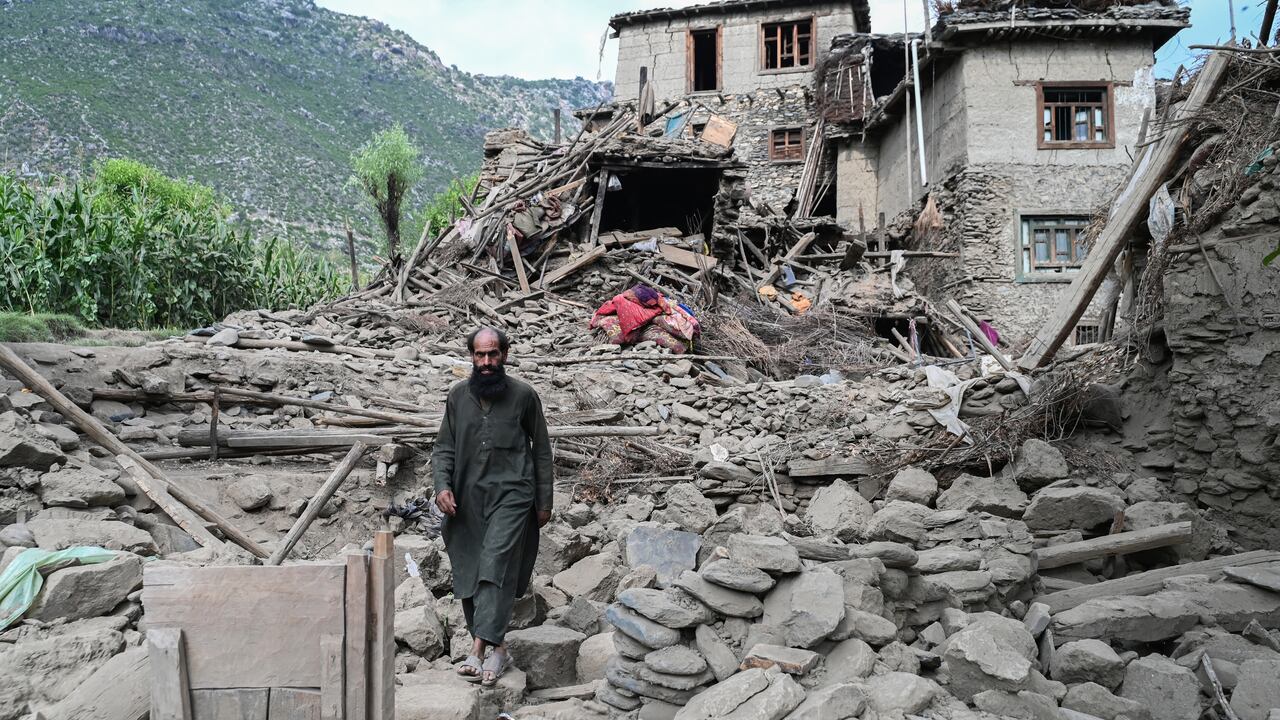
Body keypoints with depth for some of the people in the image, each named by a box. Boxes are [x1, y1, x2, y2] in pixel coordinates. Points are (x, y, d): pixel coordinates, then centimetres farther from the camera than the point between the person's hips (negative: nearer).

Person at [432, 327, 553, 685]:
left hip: (511, 494, -4)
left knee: (495, 565, -17)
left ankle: (480, 648, -19)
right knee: (467, 573, 4)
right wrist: (442, 486, -6)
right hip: (468, 497, 4)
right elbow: (444, 447, 11)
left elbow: (541, 449, 6)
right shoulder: (458, 395, 7)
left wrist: (544, 501, 5)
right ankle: (497, 648, 14)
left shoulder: (524, 395, -1)